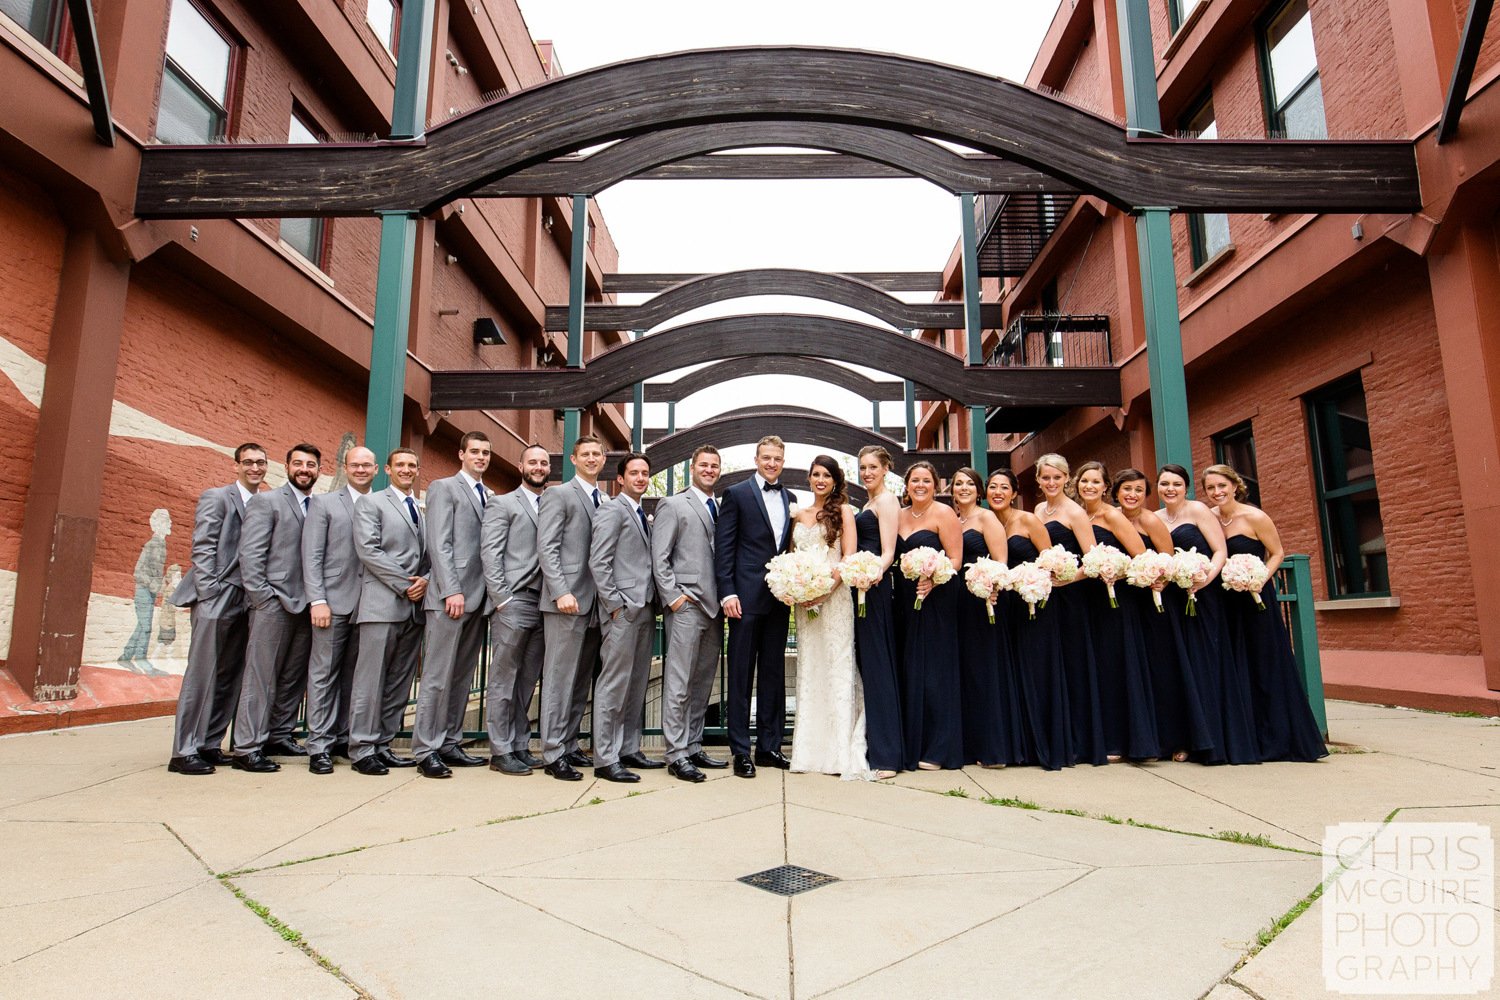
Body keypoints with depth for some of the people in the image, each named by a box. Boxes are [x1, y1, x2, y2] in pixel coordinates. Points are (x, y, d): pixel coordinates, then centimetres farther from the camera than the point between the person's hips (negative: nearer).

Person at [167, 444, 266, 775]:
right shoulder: (216, 498, 0)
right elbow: (202, 549, -6)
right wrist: (209, 595, -13)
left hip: (245, 601, 6)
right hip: (216, 598, -6)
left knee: (230, 677, 8)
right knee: (201, 675, -4)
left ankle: (209, 745, 17)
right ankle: (183, 751, 2)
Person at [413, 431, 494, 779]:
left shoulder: (489, 496, 20)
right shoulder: (444, 488, 1)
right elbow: (439, 543, -8)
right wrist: (452, 591, -17)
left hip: (478, 597, 7)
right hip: (450, 596, -7)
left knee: (463, 677, 9)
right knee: (437, 677, -3)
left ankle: (449, 744, 16)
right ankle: (426, 751, 3)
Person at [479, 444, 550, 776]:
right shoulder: (503, 504, 4)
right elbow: (490, 553, -4)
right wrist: (502, 599, -12)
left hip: (542, 605, 5)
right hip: (513, 603, -5)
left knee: (527, 682, 10)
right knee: (503, 680, 0)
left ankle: (520, 746, 17)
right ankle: (500, 752, 6)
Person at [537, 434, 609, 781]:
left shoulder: (606, 502, 19)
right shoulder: (558, 495, 0)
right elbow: (547, 547, -8)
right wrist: (561, 592, -18)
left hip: (595, 602, 7)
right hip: (567, 599, -7)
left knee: (582, 679, 10)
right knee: (560, 677, -4)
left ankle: (569, 745, 18)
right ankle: (553, 754, 2)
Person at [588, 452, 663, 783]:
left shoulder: (644, 517, 20)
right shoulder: (611, 510, -5)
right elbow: (598, 563, -12)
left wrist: (653, 603, 9)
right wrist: (615, 604, -15)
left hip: (645, 609, 8)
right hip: (622, 610, -8)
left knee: (637, 684, 12)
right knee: (614, 684, -5)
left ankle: (629, 748, 21)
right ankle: (605, 759, 1)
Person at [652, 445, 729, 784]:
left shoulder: (721, 509, 17)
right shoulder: (673, 505, 0)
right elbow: (659, 557, -6)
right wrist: (673, 596, -13)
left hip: (714, 606, 7)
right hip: (686, 606, -6)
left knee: (702, 683, 12)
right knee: (679, 683, -4)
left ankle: (694, 747, 21)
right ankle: (676, 754, 1)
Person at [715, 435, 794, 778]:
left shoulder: (789, 499, 14)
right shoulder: (737, 494, -1)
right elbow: (723, 547, -6)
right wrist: (727, 593, -13)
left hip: (779, 598, 5)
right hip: (747, 596, -5)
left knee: (773, 674, 11)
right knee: (741, 674, 2)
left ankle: (769, 747, 21)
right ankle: (740, 751, 10)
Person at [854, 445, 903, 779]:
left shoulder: (887, 501, -7)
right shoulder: (869, 504, 20)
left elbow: (888, 552, -17)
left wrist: (875, 574, -34)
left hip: (874, 588, -10)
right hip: (861, 588, 10)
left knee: (876, 664, -8)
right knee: (867, 662, 11)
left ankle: (886, 754, -4)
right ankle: (872, 746, 18)